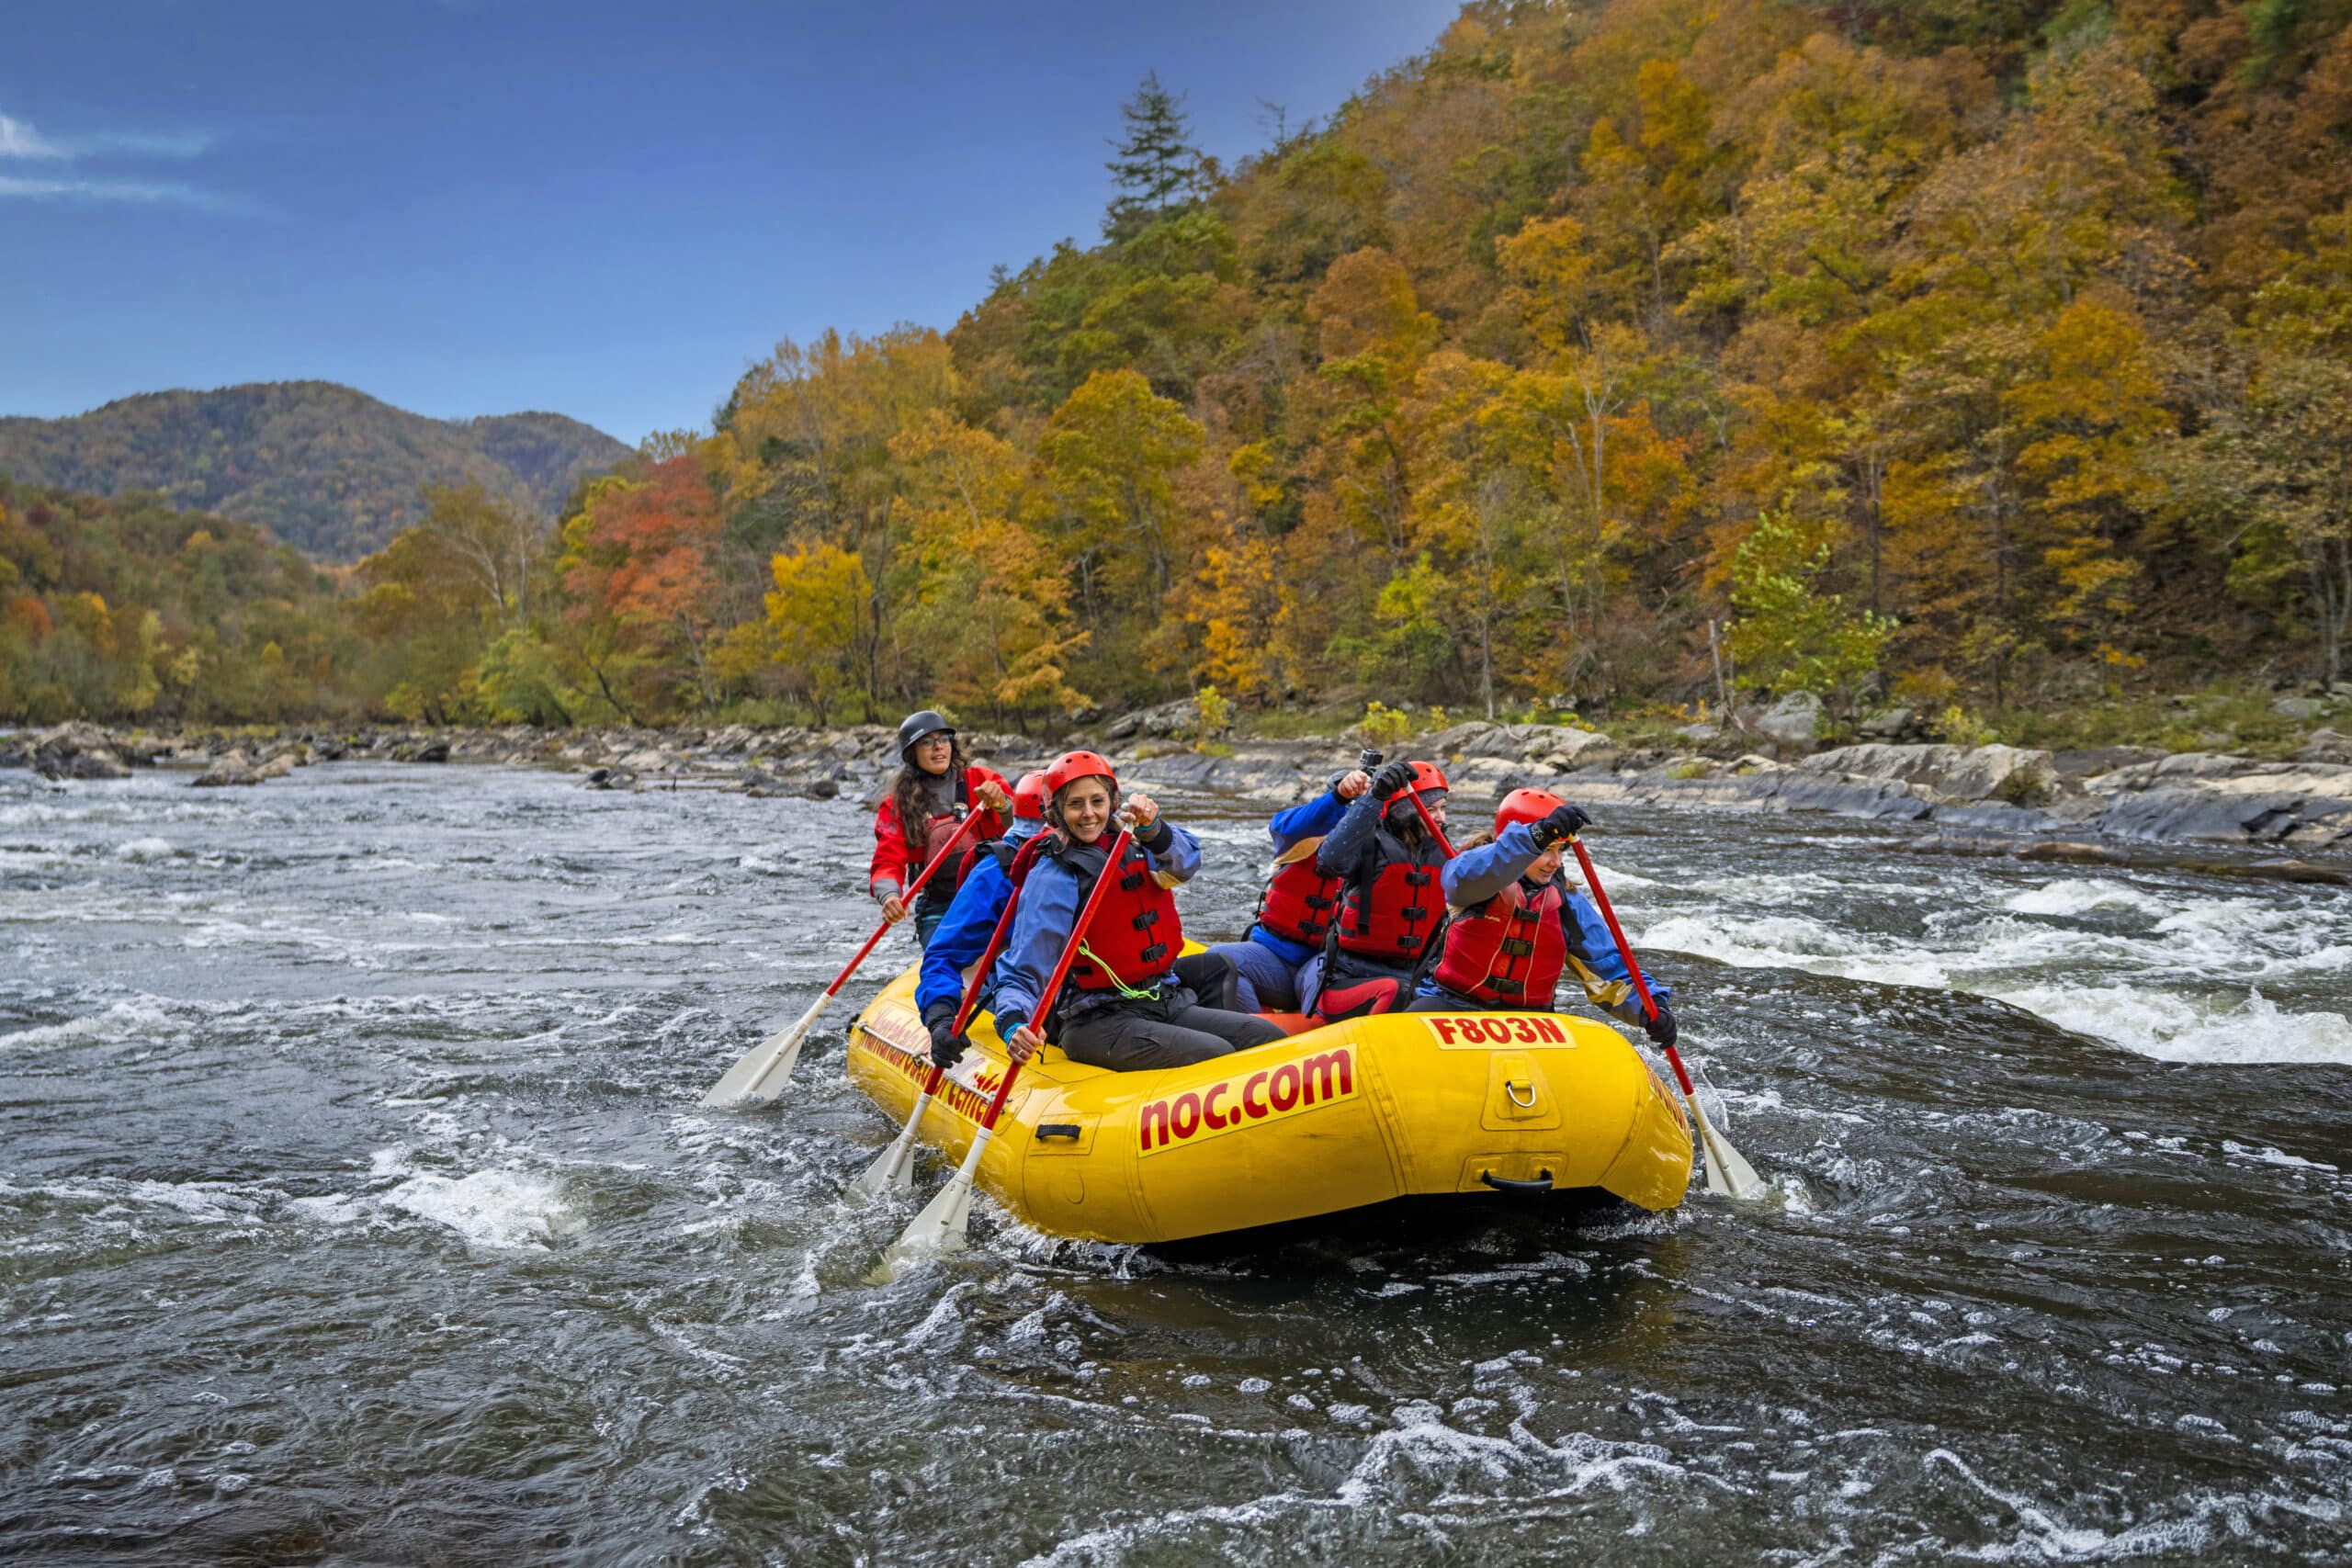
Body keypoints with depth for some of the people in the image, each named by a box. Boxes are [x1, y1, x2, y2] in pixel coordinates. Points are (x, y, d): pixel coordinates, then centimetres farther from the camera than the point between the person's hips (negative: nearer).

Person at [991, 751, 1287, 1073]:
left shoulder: (1130, 848, 9)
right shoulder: (1052, 878, -9)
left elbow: (1184, 863, -13)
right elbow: (1021, 973, -12)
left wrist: (1152, 827, -32)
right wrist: (1014, 1026, -32)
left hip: (1166, 1003, 7)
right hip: (1096, 1020, -6)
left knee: (1269, 1037, -6)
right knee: (1216, 1056, -26)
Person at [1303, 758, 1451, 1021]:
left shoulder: (1441, 855, 11)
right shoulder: (1371, 845, -9)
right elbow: (1330, 859, -33)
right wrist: (1375, 797, -38)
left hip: (1401, 977, 7)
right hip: (1343, 977, -7)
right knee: (1392, 993, -36)